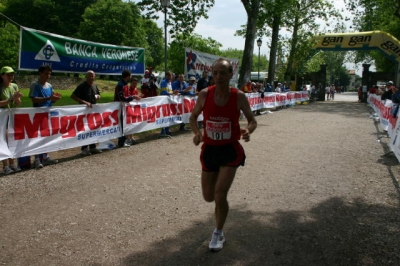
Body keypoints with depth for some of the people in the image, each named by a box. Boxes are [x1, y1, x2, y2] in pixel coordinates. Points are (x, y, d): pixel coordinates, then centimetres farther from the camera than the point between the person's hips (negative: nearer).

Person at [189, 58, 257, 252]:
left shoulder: (239, 97, -12)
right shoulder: (204, 94, -8)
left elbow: (252, 120, -1)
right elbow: (193, 116, 7)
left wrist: (248, 131, -24)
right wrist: (197, 133, -13)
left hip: (230, 150, -2)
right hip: (209, 149, 3)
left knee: (220, 195, -10)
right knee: (208, 197, 11)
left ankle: (218, 234, 15)